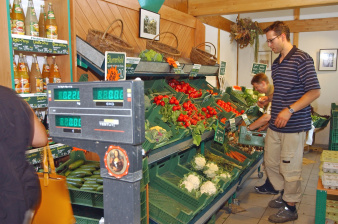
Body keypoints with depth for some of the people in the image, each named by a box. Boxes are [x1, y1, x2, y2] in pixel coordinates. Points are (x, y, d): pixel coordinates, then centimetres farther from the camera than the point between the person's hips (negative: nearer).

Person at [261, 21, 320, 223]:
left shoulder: (302, 59, -12)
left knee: (290, 168, 2)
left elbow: (314, 91, -17)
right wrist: (268, 99, 8)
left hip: (294, 126, -8)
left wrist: (290, 110, -24)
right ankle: (284, 195, 38)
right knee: (271, 163, 17)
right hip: (275, 125, 9)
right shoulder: (276, 63, 14)